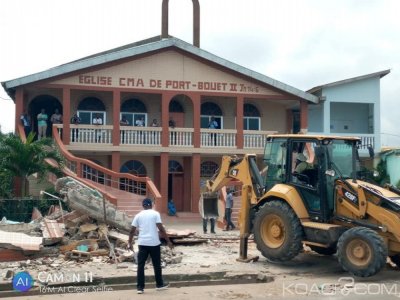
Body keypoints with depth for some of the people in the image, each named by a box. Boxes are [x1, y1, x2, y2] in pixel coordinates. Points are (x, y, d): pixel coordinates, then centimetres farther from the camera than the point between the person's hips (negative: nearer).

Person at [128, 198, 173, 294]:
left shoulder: (138, 215, 6)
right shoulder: (155, 214, -2)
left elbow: (132, 231, 5)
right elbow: (161, 229, -9)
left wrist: (130, 243, 16)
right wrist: (168, 241, -4)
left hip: (142, 243, 2)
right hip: (154, 243, -2)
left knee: (140, 265, 5)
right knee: (157, 264, 13)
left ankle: (140, 287, 2)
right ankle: (159, 284, 25)